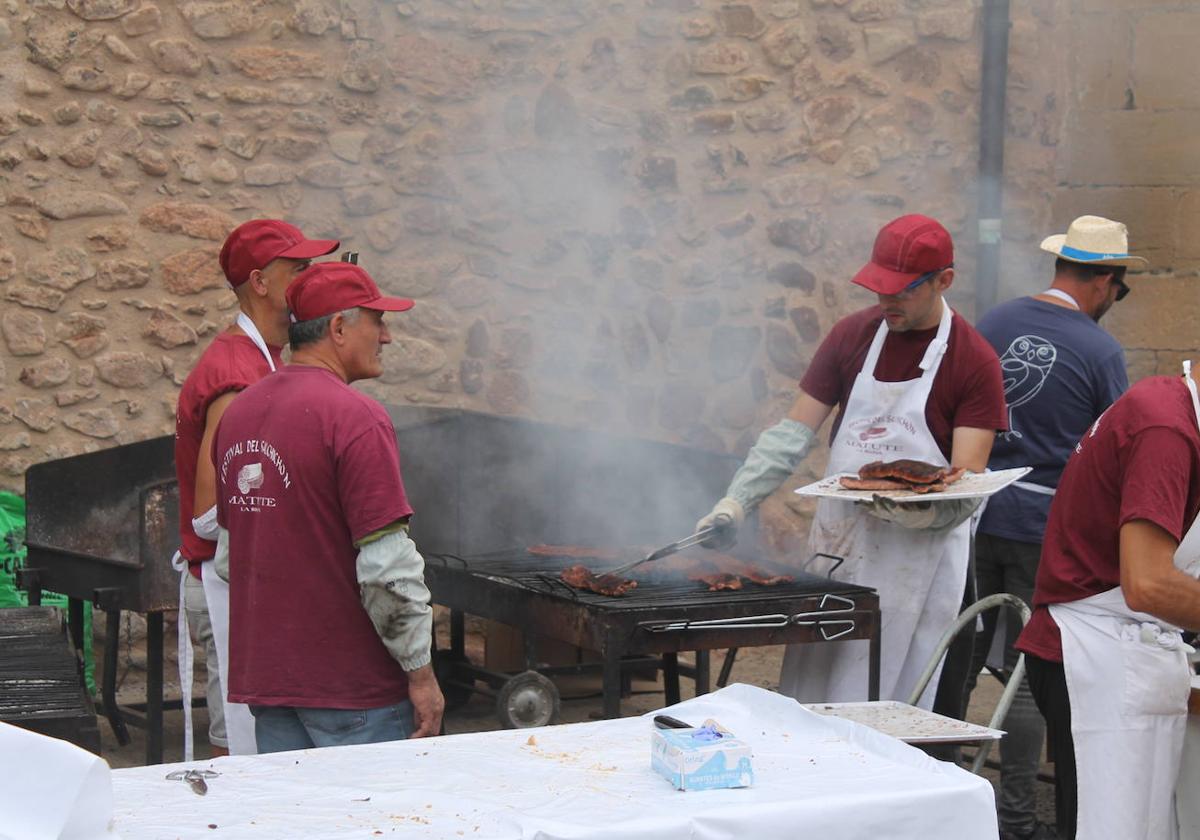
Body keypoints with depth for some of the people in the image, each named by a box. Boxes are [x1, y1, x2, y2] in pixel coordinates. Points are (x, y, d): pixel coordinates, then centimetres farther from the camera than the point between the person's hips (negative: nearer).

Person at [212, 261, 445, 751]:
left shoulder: (238, 412, 10)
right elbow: (387, 566, -19)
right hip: (353, 686, -8)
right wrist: (420, 672, -11)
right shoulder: (353, 416, -16)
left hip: (262, 675, 8)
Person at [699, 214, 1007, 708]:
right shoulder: (852, 335, 6)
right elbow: (793, 434, 5)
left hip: (918, 553, -4)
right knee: (811, 695, 4)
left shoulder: (974, 361, -7)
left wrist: (917, 510, -31)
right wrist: (735, 503, -7)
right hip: (837, 543, 4)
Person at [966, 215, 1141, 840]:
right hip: (1046, 526, -4)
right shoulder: (1101, 352, -10)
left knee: (961, 657, 15)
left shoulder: (992, 324, 3)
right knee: (1031, 673, 3)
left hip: (978, 514, 5)